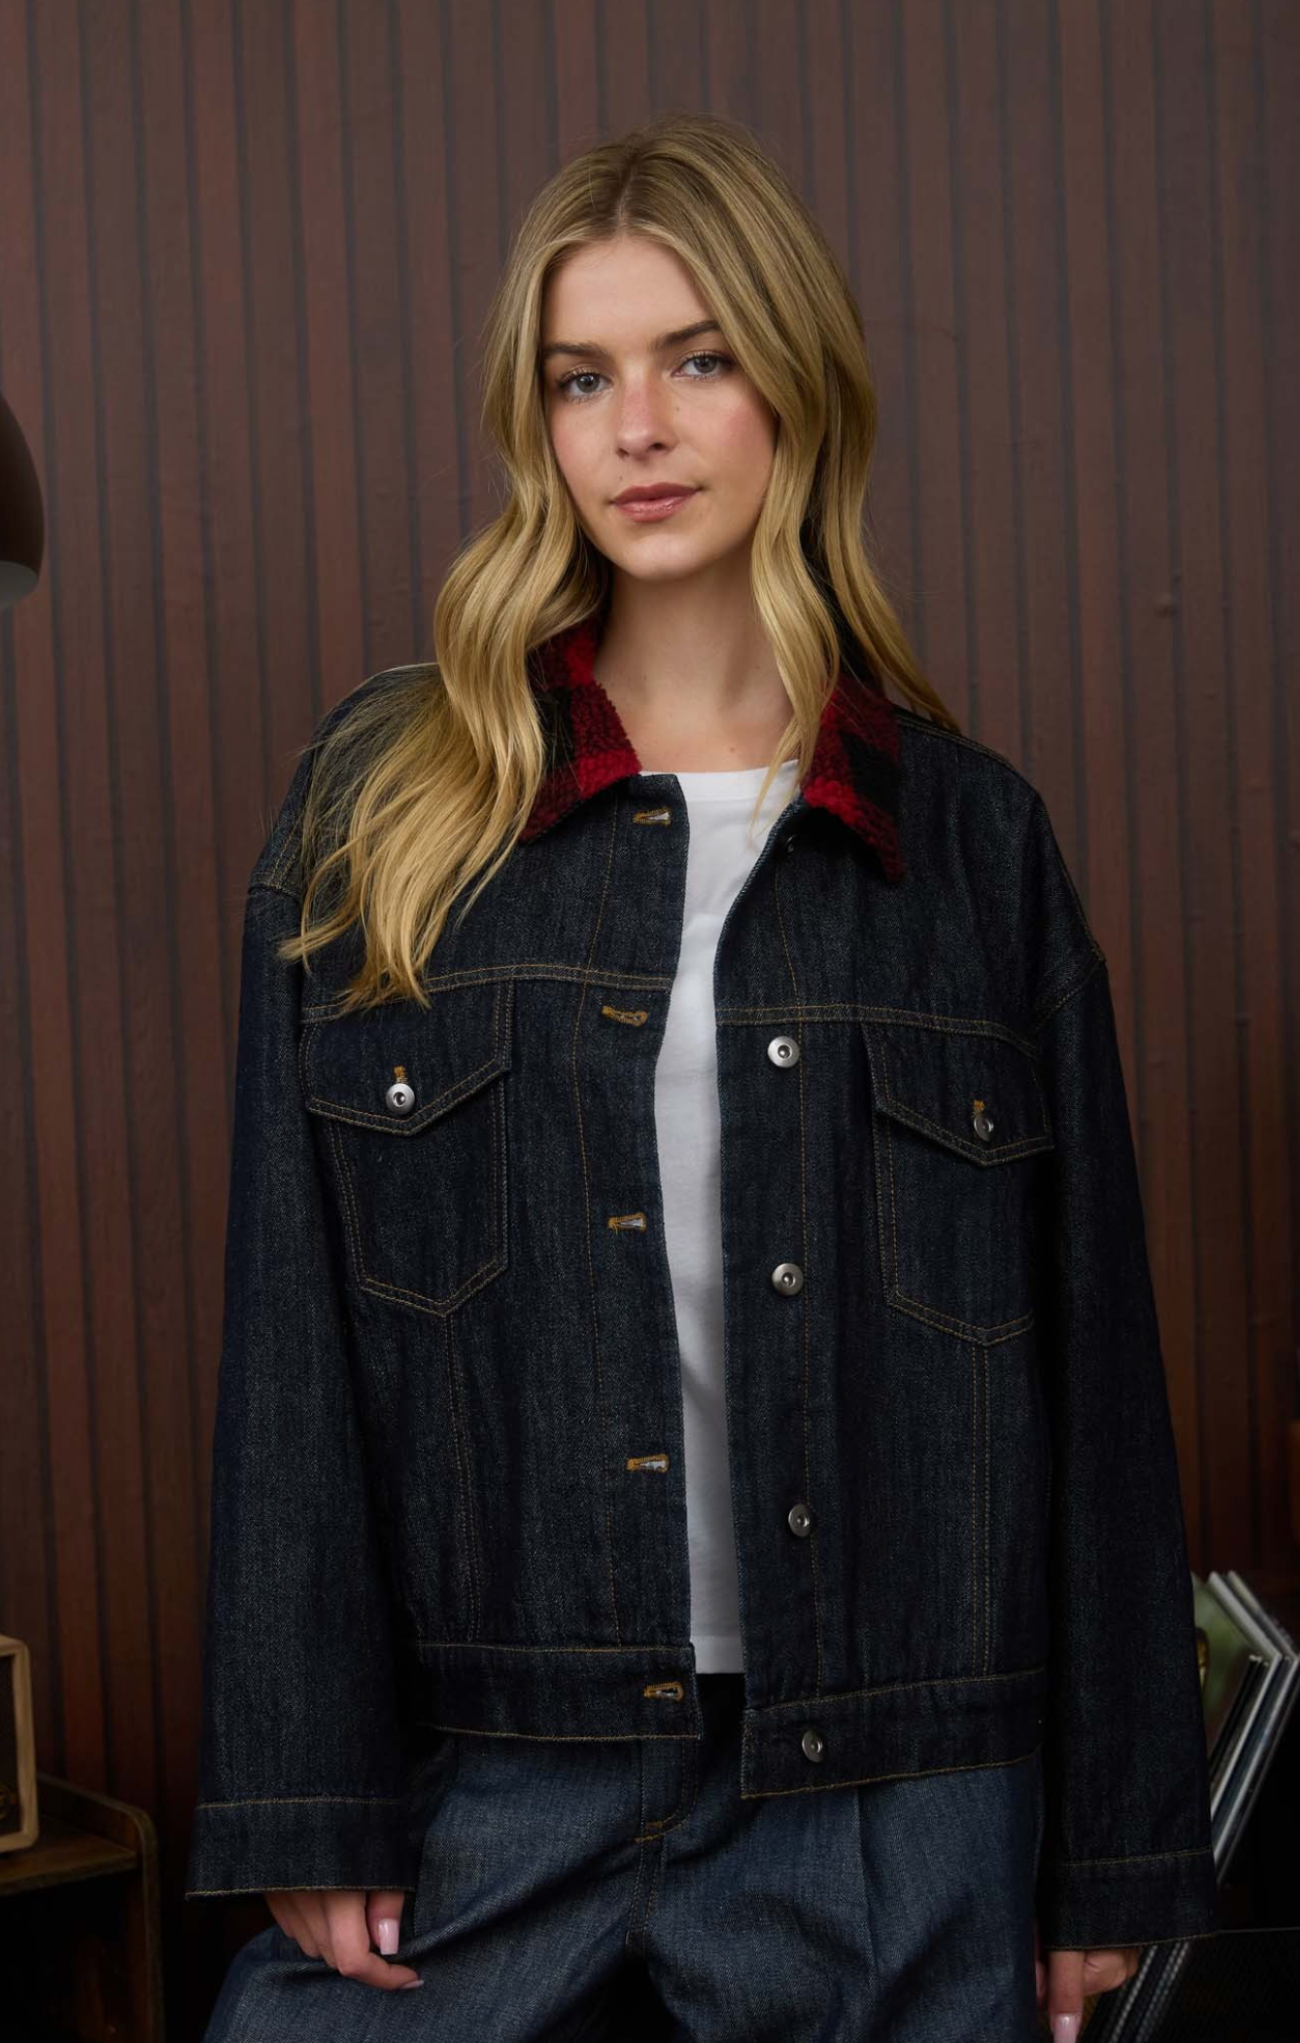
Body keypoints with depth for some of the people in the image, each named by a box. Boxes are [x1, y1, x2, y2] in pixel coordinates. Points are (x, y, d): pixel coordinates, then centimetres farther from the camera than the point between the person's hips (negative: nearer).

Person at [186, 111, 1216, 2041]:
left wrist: (1120, 1847, 5)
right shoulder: (383, 808, 2)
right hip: (486, 1775, 0)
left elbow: (1089, 1354, 5)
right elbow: (294, 1335, 0)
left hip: (890, 1810, 0)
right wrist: (308, 1800, -5)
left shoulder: (974, 836, 4)